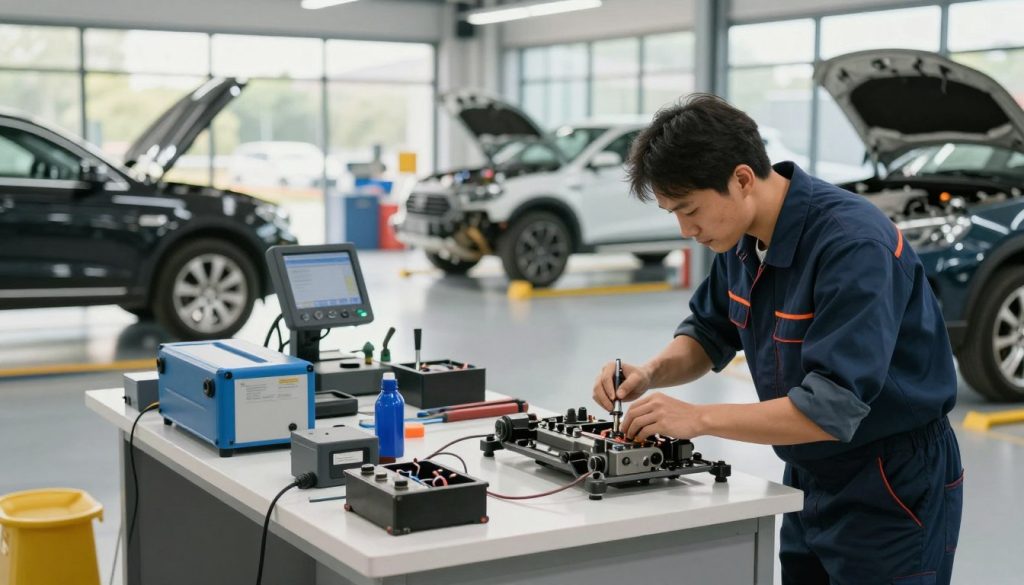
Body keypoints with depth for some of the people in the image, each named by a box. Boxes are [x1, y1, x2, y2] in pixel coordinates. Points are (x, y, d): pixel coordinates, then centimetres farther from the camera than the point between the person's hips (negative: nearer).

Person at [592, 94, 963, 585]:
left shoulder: (853, 244, -28)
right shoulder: (742, 234, -3)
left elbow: (832, 408, -32)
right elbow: (710, 333, 12)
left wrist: (698, 418, -28)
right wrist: (653, 372, -8)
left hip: (893, 491, -7)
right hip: (809, 481, 7)